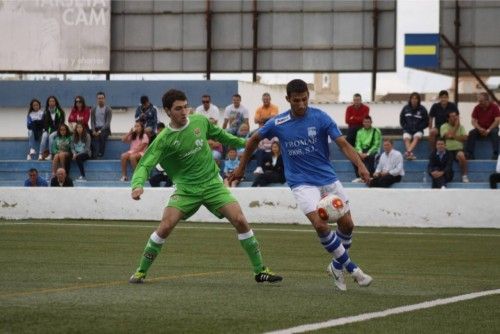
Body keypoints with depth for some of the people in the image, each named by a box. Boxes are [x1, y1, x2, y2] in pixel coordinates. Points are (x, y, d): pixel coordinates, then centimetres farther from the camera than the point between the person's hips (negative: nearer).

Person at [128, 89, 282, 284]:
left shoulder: (200, 121, -1)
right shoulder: (164, 140, -12)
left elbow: (219, 135, 19)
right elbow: (145, 165, -17)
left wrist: (245, 143, 26)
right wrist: (138, 184, -37)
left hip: (213, 184, 3)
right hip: (186, 189, -2)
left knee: (240, 220, -11)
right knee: (165, 226, -18)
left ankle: (260, 271, 0)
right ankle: (141, 271, 2)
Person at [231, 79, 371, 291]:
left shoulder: (320, 117, -9)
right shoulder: (277, 124, -5)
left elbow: (343, 143, -16)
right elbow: (254, 140, 13)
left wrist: (360, 165, -31)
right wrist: (241, 168, 18)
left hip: (328, 179, 2)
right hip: (302, 183, -2)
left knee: (346, 224, 2)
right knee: (320, 225, -21)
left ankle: (337, 265, 28)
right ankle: (350, 267, -5)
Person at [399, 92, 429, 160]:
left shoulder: (422, 109, 0)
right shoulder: (406, 108, 4)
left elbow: (426, 122, 5)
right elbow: (402, 120, 15)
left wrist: (419, 128, -8)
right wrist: (405, 127, 0)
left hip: (418, 131, -1)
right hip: (407, 130, 1)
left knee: (417, 137, -34)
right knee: (406, 138, -31)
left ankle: (408, 151, -55)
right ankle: (411, 154, -51)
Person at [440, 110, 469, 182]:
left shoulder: (460, 127, 13)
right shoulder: (444, 127, 5)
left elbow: (465, 138, 0)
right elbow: (449, 135, -14)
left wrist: (454, 136, -11)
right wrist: (456, 126, -6)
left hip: (458, 149, 1)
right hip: (447, 150, -1)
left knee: (461, 155, -34)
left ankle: (464, 176, -22)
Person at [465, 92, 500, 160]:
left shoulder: (494, 107, -11)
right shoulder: (477, 108, -2)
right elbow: (474, 121, -2)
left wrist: (488, 130, -25)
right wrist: (480, 129, -21)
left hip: (491, 128, -3)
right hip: (480, 129, 3)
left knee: (494, 133, -35)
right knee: (471, 133, -24)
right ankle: (469, 154, -25)